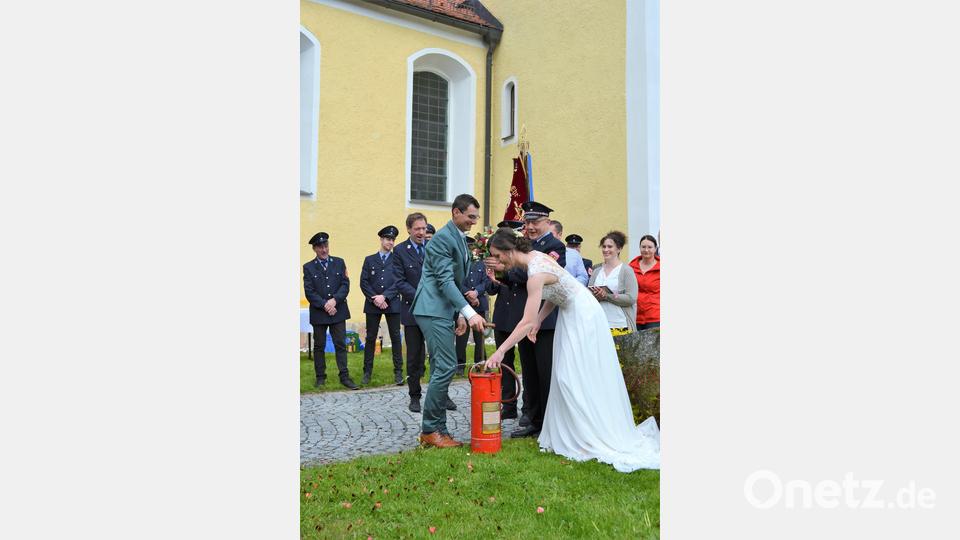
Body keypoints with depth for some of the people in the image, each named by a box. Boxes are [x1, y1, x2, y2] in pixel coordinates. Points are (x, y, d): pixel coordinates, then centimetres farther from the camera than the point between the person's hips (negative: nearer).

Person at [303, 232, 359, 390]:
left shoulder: (339, 263, 8)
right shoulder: (308, 267, 3)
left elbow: (345, 285, 0)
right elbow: (309, 292, -3)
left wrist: (334, 300, -14)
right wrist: (325, 305, -13)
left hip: (338, 311, 1)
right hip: (318, 313, -1)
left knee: (341, 345, 1)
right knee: (319, 346, 7)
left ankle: (344, 376, 5)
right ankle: (320, 377, 16)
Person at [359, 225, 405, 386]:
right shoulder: (369, 260, 12)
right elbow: (363, 282, 4)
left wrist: (384, 297, -11)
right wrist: (375, 298, -10)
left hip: (393, 304, -1)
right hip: (372, 304, 1)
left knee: (395, 337, 0)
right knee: (370, 338, 4)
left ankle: (398, 372, 6)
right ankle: (367, 372, 12)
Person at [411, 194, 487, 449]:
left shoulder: (459, 238, 18)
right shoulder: (443, 238, -13)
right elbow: (445, 281, -21)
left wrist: (460, 314, 17)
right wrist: (470, 313, -27)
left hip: (443, 311, 10)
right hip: (433, 310, -10)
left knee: (441, 369, 10)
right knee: (446, 366, -12)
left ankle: (436, 429, 16)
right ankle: (430, 429, -2)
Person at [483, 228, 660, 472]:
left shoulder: (536, 273, -28)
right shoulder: (533, 256, 0)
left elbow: (526, 322, -30)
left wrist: (500, 351, -27)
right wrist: (538, 320, -2)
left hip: (581, 318, -10)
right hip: (571, 314, 10)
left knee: (575, 378, -5)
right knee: (566, 376, 11)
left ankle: (591, 440, 6)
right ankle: (572, 434, 19)